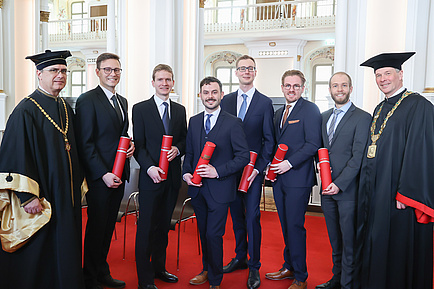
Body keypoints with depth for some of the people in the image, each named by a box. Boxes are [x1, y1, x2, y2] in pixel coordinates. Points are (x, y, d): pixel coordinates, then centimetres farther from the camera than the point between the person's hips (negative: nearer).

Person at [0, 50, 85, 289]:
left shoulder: (67, 110, 12)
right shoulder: (26, 111, -11)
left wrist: (79, 184, 15)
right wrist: (27, 195, -21)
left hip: (66, 197, 7)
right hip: (42, 198, -7)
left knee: (65, 249, 15)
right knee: (38, 251, 4)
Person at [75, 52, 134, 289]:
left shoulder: (122, 101, 15)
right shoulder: (87, 100, -10)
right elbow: (85, 143, -14)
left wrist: (130, 146, 1)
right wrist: (103, 173, -18)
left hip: (118, 175, 7)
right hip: (99, 177, -7)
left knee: (108, 225, 16)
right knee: (97, 227, 4)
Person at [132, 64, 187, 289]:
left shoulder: (180, 110, 12)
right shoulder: (140, 109, -1)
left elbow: (184, 140, 15)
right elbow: (138, 144, -6)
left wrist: (177, 149, -8)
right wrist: (149, 167, -19)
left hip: (173, 177, 5)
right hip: (150, 177, -4)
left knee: (163, 226, 15)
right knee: (146, 228, 0)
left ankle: (159, 268, 31)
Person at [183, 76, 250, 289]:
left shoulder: (233, 123, -7)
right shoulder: (194, 121, 10)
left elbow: (243, 156, -10)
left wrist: (218, 171, -18)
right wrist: (186, 173, -3)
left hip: (219, 188, -5)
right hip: (197, 187, 5)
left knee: (213, 235, -2)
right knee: (203, 233, 17)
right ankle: (207, 270, 38)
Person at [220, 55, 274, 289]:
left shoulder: (265, 103, -1)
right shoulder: (226, 101, 9)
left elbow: (269, 140, -3)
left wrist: (258, 168, -11)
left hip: (253, 168, -3)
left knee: (252, 217, -2)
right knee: (236, 215, 14)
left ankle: (254, 267, 12)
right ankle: (240, 258, 30)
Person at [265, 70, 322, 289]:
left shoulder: (310, 109, -6)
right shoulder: (279, 112, 17)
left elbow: (313, 144, -14)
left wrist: (289, 163, -18)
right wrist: (272, 164, 5)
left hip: (298, 178, -7)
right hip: (279, 177, 7)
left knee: (295, 226, -3)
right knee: (285, 225, 14)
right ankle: (289, 267, 29)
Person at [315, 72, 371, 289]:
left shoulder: (362, 118, -8)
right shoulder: (324, 117, 14)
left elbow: (358, 157, -13)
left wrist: (339, 184, -16)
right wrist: (319, 162, 1)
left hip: (347, 189, -6)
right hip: (327, 187, 6)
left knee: (349, 240, 3)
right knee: (335, 239, 17)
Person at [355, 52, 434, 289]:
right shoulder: (380, 109, 16)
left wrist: (406, 194, -20)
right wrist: (368, 189, 14)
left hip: (397, 196, -8)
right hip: (375, 192, 8)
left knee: (398, 251, 2)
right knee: (374, 245, 15)